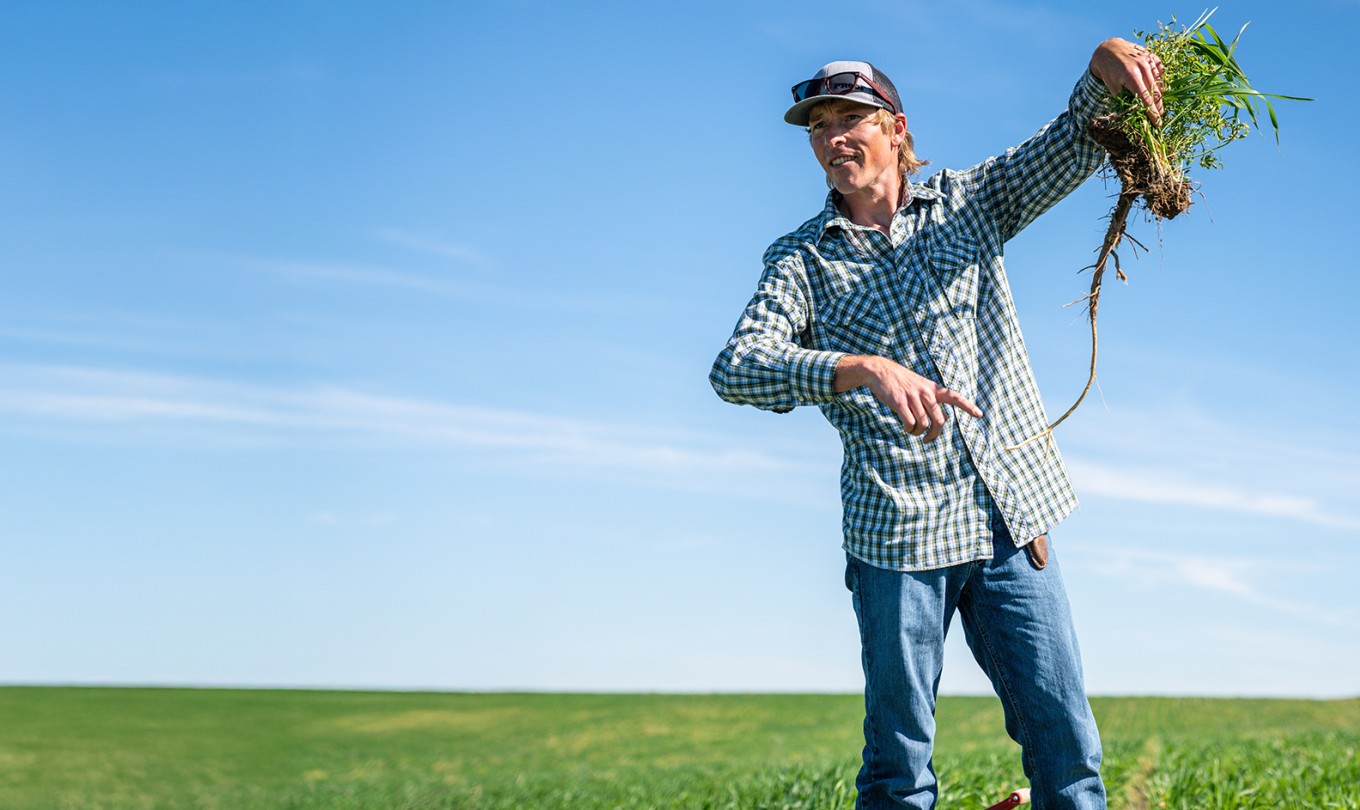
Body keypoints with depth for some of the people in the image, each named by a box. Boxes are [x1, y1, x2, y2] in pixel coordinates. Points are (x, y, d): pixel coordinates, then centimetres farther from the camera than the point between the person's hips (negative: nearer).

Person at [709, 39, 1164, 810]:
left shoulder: (968, 201, 10)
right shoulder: (801, 258, 3)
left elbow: (1075, 144, 1)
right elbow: (737, 368, -13)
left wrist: (1105, 63, -22)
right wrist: (868, 371, -29)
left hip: (1011, 519, 2)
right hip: (896, 534, -1)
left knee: (1067, 748, 3)